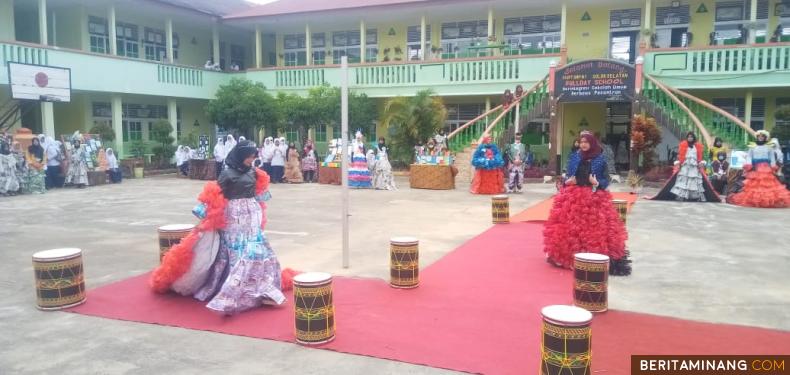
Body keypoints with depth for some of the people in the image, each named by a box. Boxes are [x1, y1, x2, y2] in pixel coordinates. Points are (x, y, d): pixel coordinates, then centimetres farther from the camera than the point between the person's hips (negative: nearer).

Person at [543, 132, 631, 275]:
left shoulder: (600, 159, 0)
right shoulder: (574, 157, 9)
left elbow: (606, 180, 0)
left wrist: (597, 183, -19)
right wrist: (567, 182, -6)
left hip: (594, 198, -3)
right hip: (573, 197, 3)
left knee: (594, 228, -8)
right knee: (571, 227, 1)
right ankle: (569, 257, 13)